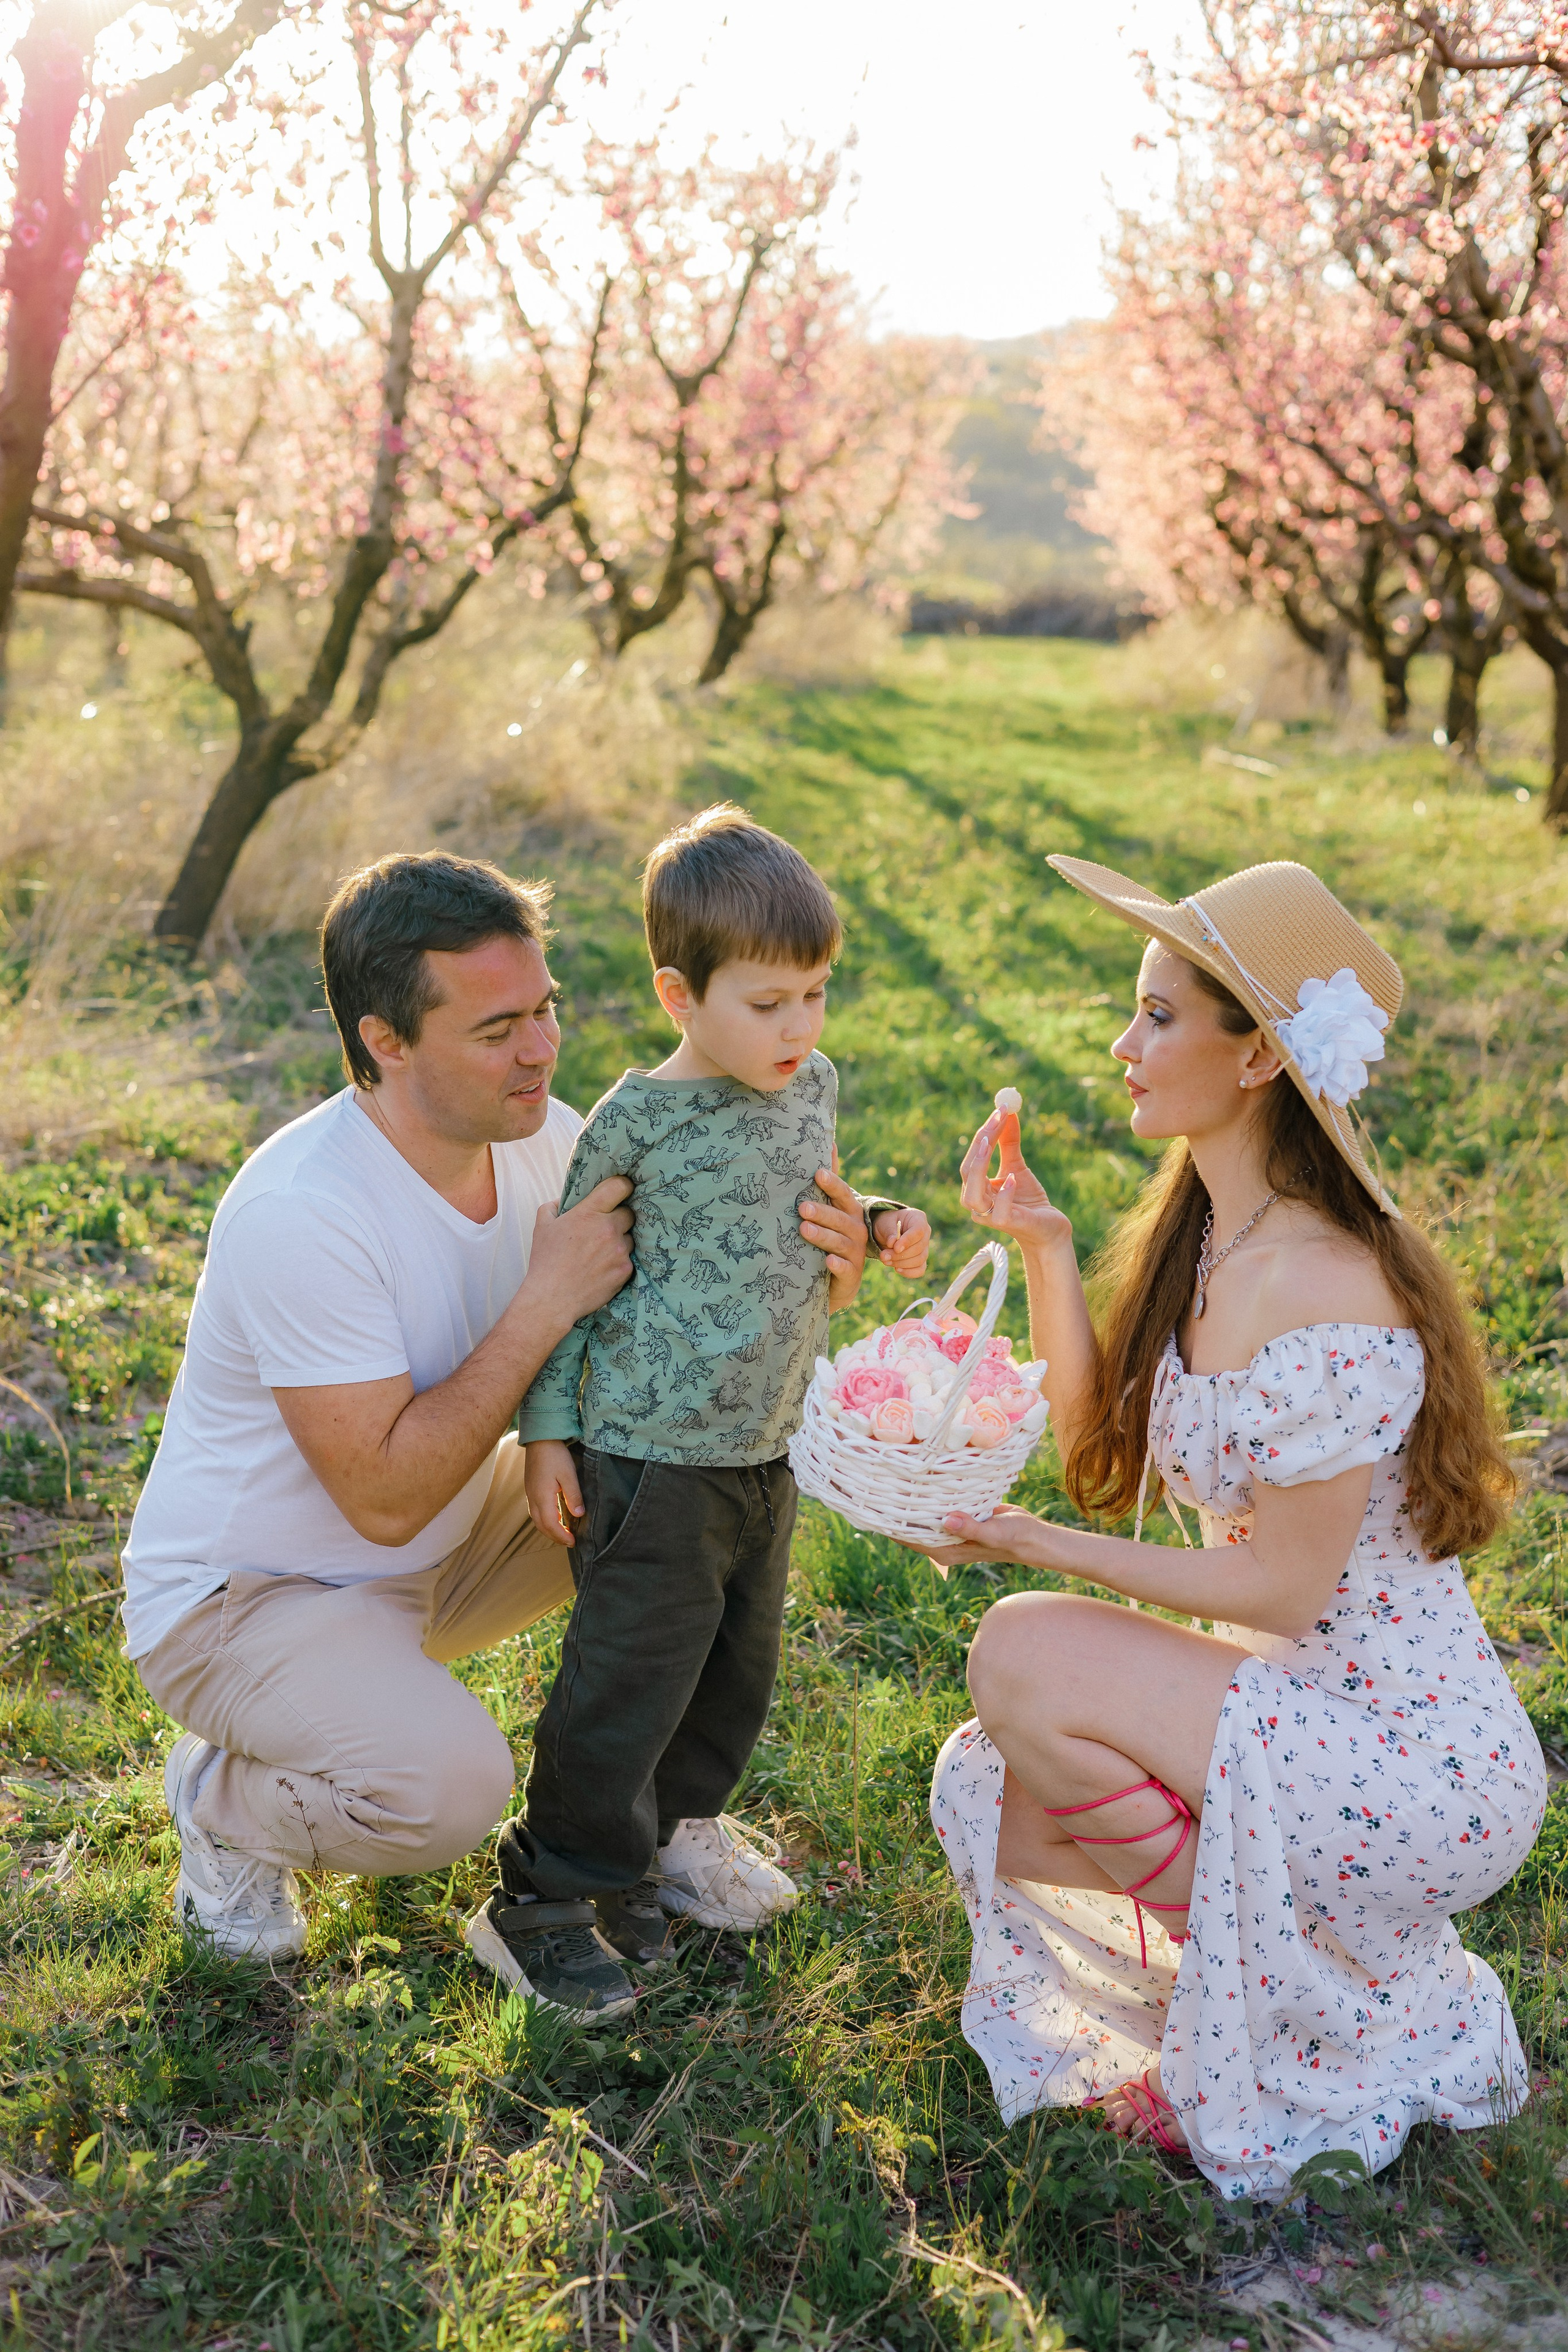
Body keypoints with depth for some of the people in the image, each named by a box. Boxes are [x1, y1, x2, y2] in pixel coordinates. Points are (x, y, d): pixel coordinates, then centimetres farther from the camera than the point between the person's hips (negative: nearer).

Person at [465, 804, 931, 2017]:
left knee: (740, 1664, 19)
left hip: (767, 1450, 7)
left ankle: (668, 1832, 42)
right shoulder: (637, 1122, -16)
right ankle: (546, 1903, 15)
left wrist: (879, 1230, 1)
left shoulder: (812, 1087, 4)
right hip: (650, 1456, -7)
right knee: (630, 1678, -1)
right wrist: (548, 1430, -7)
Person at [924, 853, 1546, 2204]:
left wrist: (1037, 1547, -17)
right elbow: (1103, 1458, 6)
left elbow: (1282, 1592, -21)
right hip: (1303, 1699, 9)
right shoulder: (1204, 1233, 2)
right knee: (985, 1798, 3)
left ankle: (1290, 2001, 0)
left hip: (1414, 1770, -9)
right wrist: (1040, 1244, -3)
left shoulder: (1320, 1301, -27)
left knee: (1024, 1660, -17)